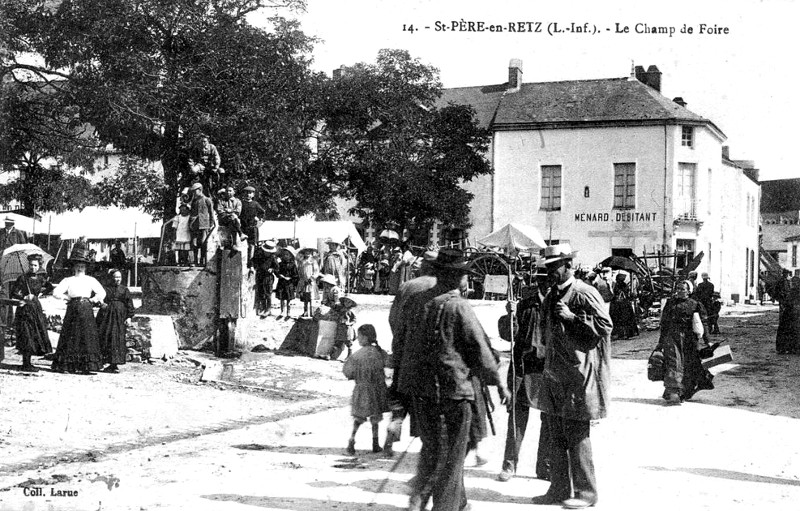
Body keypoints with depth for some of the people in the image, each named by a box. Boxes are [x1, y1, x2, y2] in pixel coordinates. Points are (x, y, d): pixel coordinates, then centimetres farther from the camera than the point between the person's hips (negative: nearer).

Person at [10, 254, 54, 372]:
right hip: (25, 309, -6)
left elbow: (51, 288, 21)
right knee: (27, 336, -8)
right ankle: (26, 365, -3)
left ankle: (27, 363, 14)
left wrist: (39, 293, 9)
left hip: (36, 307, 6)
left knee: (37, 334, 5)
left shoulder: (40, 278, 6)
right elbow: (13, 293, -10)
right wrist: (24, 297, -22)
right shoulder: (23, 278, -9)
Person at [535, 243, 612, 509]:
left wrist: (571, 317, -22)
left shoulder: (585, 294, -12)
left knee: (577, 437, -2)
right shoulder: (551, 297, 15)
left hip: (577, 376, -9)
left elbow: (604, 326, -18)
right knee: (557, 438, 13)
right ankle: (560, 489, 22)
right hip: (553, 375, 9)